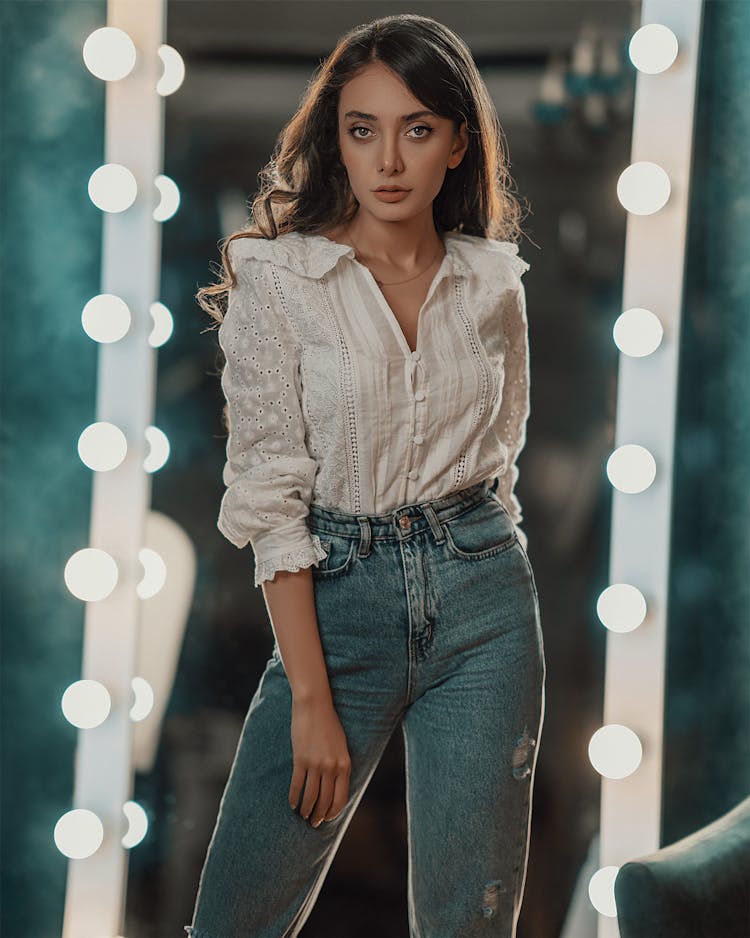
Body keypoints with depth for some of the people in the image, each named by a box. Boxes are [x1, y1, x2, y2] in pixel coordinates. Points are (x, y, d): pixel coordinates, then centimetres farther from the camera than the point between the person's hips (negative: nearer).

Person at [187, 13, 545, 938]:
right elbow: (268, 495, -10)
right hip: (338, 594, -2)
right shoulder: (275, 279, -6)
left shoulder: (493, 283, 5)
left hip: (484, 593, 3)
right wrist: (312, 701, -13)